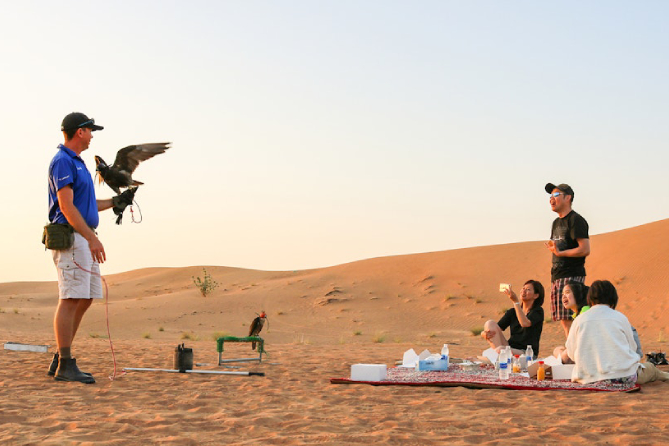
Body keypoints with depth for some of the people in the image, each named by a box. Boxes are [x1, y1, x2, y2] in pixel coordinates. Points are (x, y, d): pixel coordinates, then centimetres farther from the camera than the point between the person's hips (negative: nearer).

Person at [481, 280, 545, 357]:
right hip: (510, 348, 7)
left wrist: (515, 301, -21)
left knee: (501, 350, -39)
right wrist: (485, 334, -18)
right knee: (490, 323, -15)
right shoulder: (512, 312, 14)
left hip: (527, 353, -7)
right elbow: (496, 329, 6)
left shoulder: (538, 311, -1)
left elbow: (525, 323, -22)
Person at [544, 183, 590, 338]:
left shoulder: (576, 220, -8)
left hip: (572, 275, -9)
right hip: (557, 277, 9)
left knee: (569, 319, -13)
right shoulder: (556, 222, 20)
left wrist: (560, 253, -17)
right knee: (564, 320, 7)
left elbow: (585, 249, -16)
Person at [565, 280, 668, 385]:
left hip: (589, 378, 2)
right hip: (622, 375, -2)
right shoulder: (620, 317, 0)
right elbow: (632, 348, 7)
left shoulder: (579, 320, 2)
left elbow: (571, 352, 5)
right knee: (649, 367, 26)